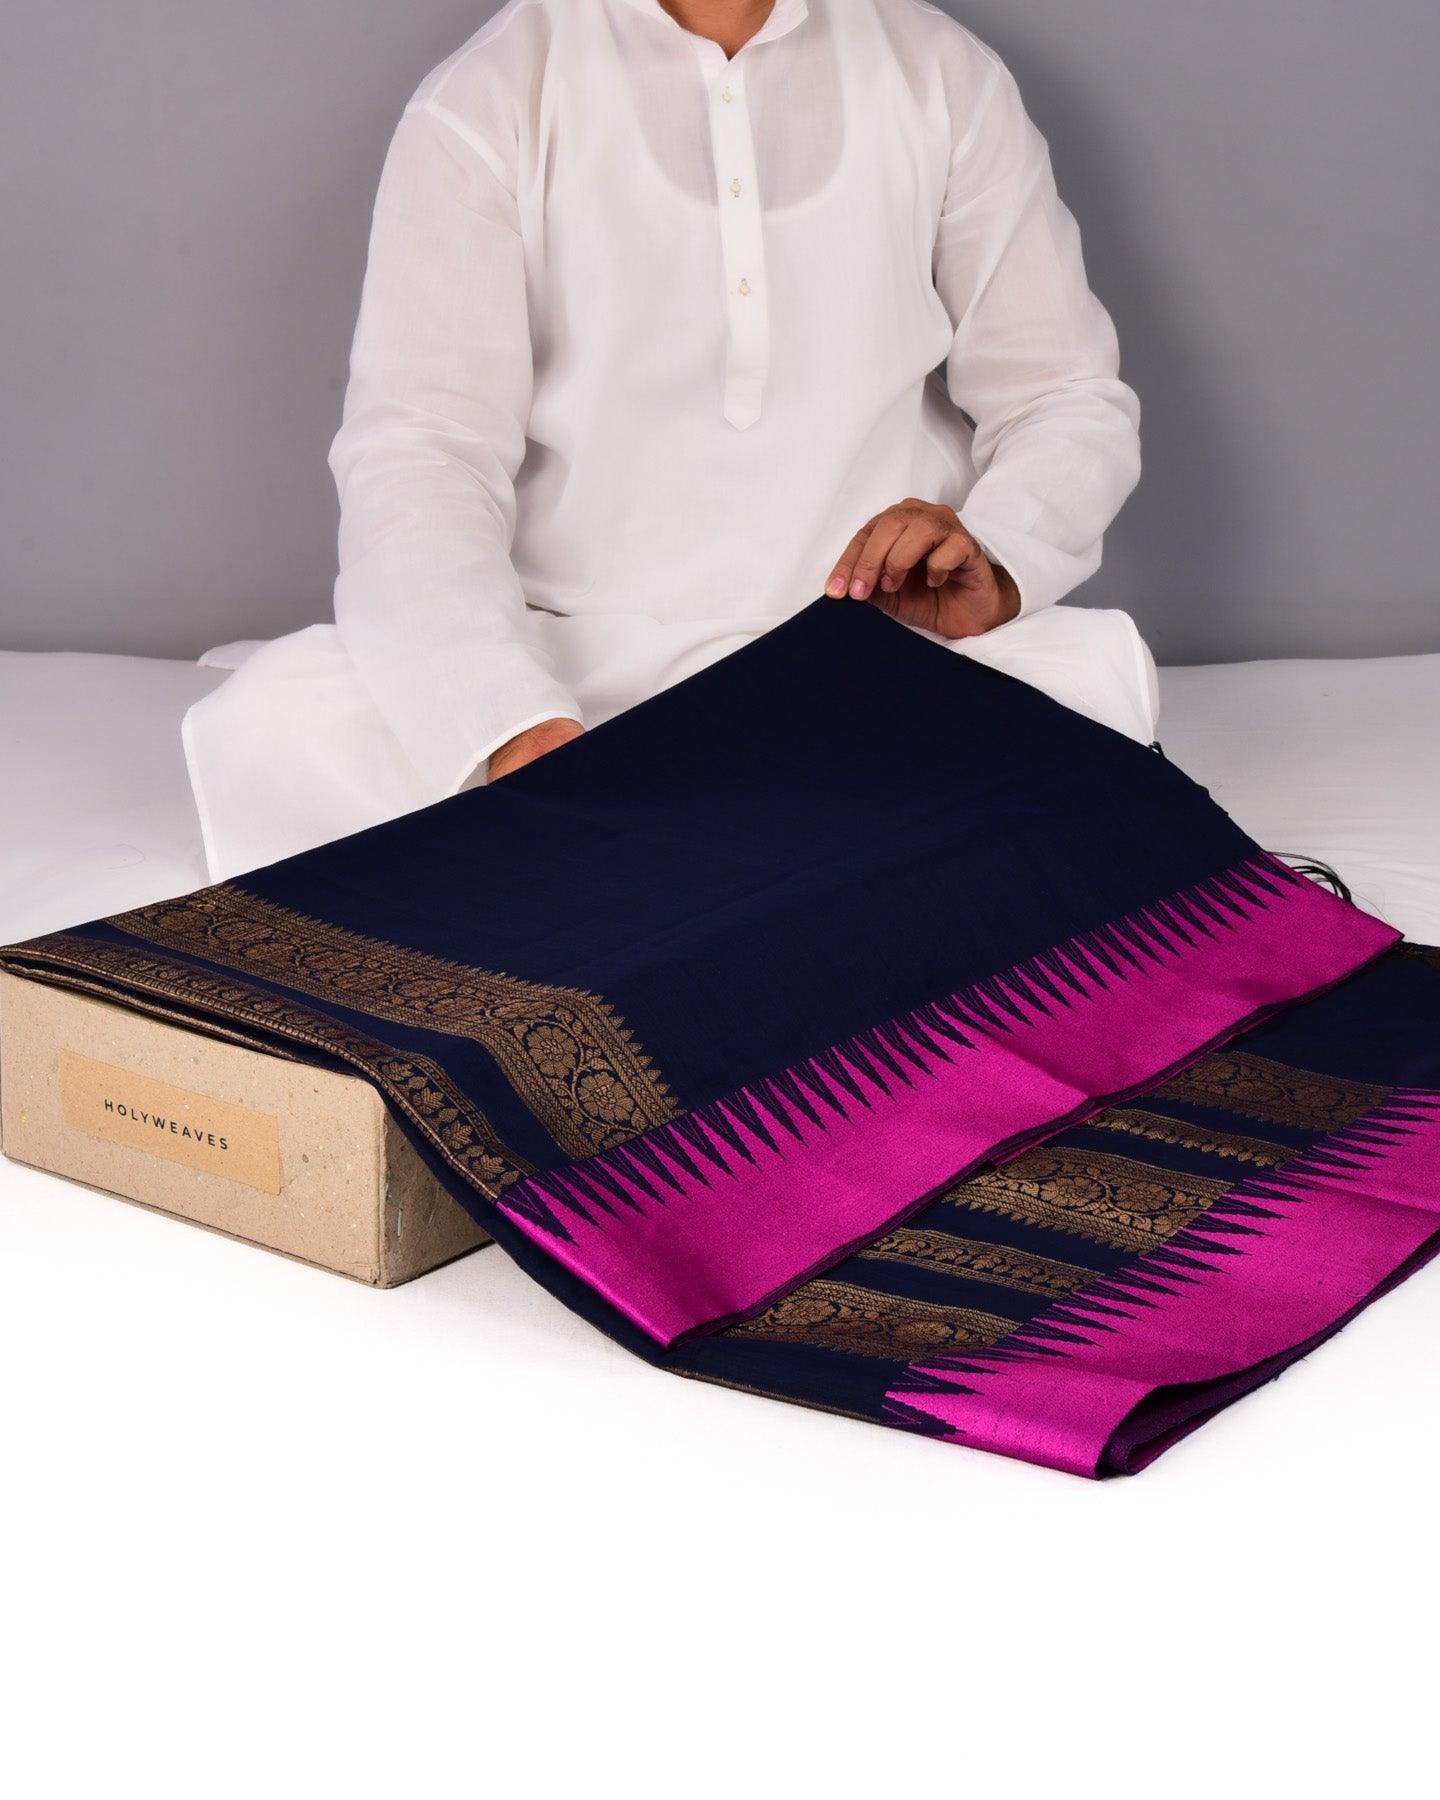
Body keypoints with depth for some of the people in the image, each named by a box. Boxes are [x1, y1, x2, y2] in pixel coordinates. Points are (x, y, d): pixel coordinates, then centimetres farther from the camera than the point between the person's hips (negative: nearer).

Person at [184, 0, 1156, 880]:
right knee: (272, 717, -28)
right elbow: (418, 453, -11)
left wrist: (997, 571, -15)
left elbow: (1069, 397, 11)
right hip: (570, 663, -1)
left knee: (1096, 675, -31)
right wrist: (521, 730, -31)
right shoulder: (486, 103, 1)